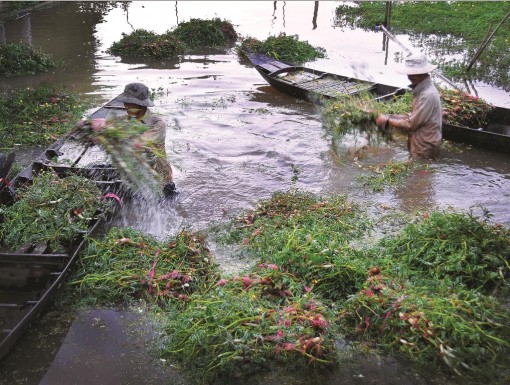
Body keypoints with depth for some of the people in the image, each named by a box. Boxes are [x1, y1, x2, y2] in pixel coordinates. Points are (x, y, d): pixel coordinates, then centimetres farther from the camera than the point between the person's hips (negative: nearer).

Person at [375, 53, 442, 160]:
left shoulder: (427, 95, -25)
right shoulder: (423, 89, 5)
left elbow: (410, 124, -24)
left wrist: (387, 121, -12)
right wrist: (389, 117, 1)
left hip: (424, 150, -9)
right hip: (421, 145, 9)